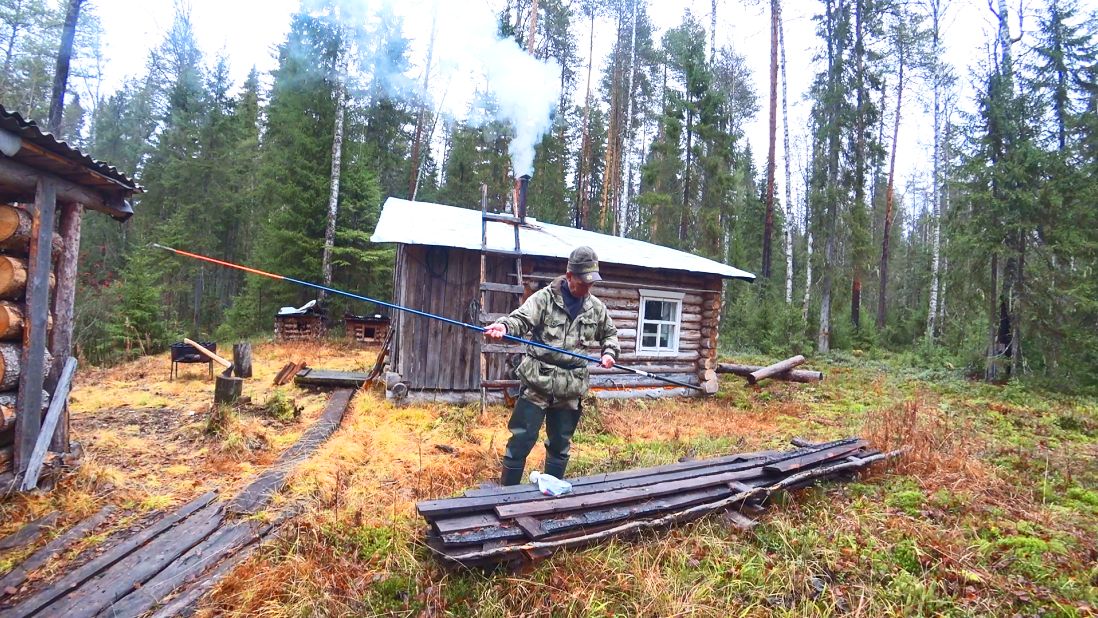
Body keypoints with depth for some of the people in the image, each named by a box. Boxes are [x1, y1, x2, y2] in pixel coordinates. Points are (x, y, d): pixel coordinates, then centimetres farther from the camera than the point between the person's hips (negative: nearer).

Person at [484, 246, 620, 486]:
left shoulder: (596, 308, 7)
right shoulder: (545, 297, -6)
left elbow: (610, 334, 23)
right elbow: (521, 319, -18)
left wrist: (610, 352, 4)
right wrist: (504, 326, -39)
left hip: (570, 388, 4)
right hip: (537, 382, -4)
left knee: (560, 445, 15)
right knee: (521, 440, 0)